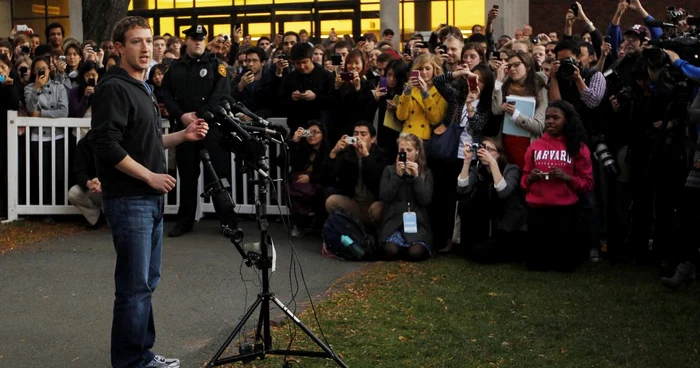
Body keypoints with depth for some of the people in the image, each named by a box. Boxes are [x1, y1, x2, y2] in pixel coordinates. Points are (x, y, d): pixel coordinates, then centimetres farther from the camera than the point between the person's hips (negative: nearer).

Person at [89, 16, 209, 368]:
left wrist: (184, 135, 8)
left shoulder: (143, 88, 16)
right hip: (128, 200, -9)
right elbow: (106, 145, -23)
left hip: (151, 199, 10)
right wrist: (150, 176, -18)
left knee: (148, 281, 15)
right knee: (134, 286, -5)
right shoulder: (114, 88, -13)